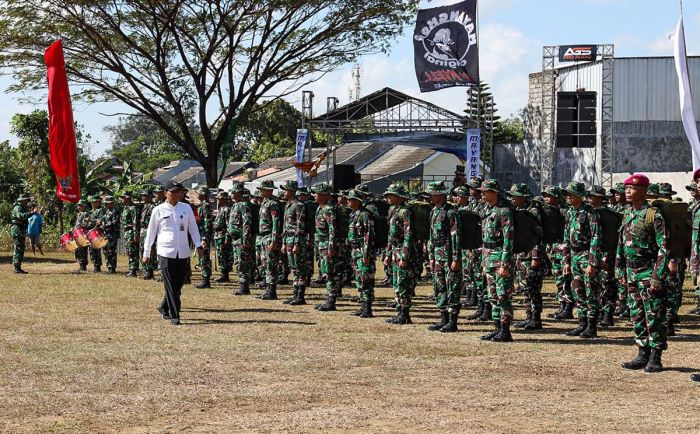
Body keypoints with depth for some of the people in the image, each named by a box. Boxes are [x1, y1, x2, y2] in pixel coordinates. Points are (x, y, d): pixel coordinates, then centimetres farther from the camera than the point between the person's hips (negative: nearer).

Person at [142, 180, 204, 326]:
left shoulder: (187, 208, 8)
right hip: (165, 252, -3)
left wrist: (198, 245, 0)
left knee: (178, 284, 8)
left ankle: (164, 308, 28)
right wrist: (146, 253, 8)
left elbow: (193, 228, 12)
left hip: (183, 253, 3)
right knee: (171, 285, -7)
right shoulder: (159, 210, 2)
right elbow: (151, 232, 7)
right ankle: (174, 316, -4)